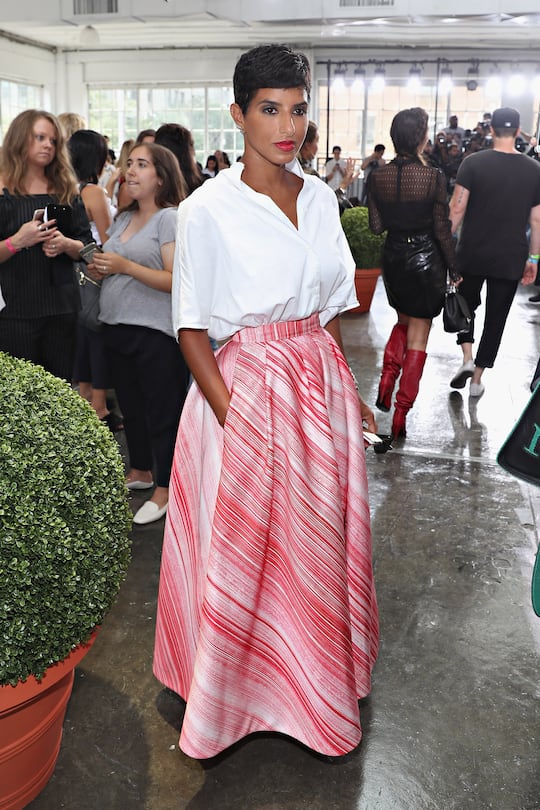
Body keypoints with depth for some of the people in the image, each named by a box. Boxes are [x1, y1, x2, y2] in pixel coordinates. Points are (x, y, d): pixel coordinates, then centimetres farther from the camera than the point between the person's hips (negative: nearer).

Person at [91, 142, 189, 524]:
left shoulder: (170, 218, -8)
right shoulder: (123, 219, 15)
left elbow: (178, 280, -18)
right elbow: (110, 266, 24)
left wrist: (125, 266, -23)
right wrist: (101, 267, 1)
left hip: (156, 332, -8)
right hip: (118, 328, 8)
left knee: (162, 410, 0)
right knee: (131, 406, 18)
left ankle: (165, 489, 12)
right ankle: (140, 471, 35)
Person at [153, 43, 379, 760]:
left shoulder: (321, 197, 6)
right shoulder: (207, 209, -11)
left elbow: (330, 305, 13)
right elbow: (192, 327, -9)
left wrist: (344, 389, 8)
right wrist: (232, 416, -16)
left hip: (322, 381, 5)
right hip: (247, 385, -5)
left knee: (318, 536, 17)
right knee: (244, 546, 8)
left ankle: (316, 670, 42)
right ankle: (237, 684, 35)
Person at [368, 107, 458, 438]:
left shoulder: (379, 177, -5)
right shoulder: (433, 177, -16)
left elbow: (376, 225, 1)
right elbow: (442, 228, -11)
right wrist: (454, 269, -1)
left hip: (394, 258, 4)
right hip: (426, 259, -4)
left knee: (403, 322, 28)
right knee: (418, 338, 6)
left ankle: (386, 383, 12)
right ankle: (401, 414, 8)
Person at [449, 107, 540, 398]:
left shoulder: (473, 163, -7)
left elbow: (457, 208, -13)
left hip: (472, 254, -1)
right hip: (511, 259, 1)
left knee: (466, 305, 21)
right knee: (496, 317, 11)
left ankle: (467, 357, 2)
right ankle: (477, 379, 17)